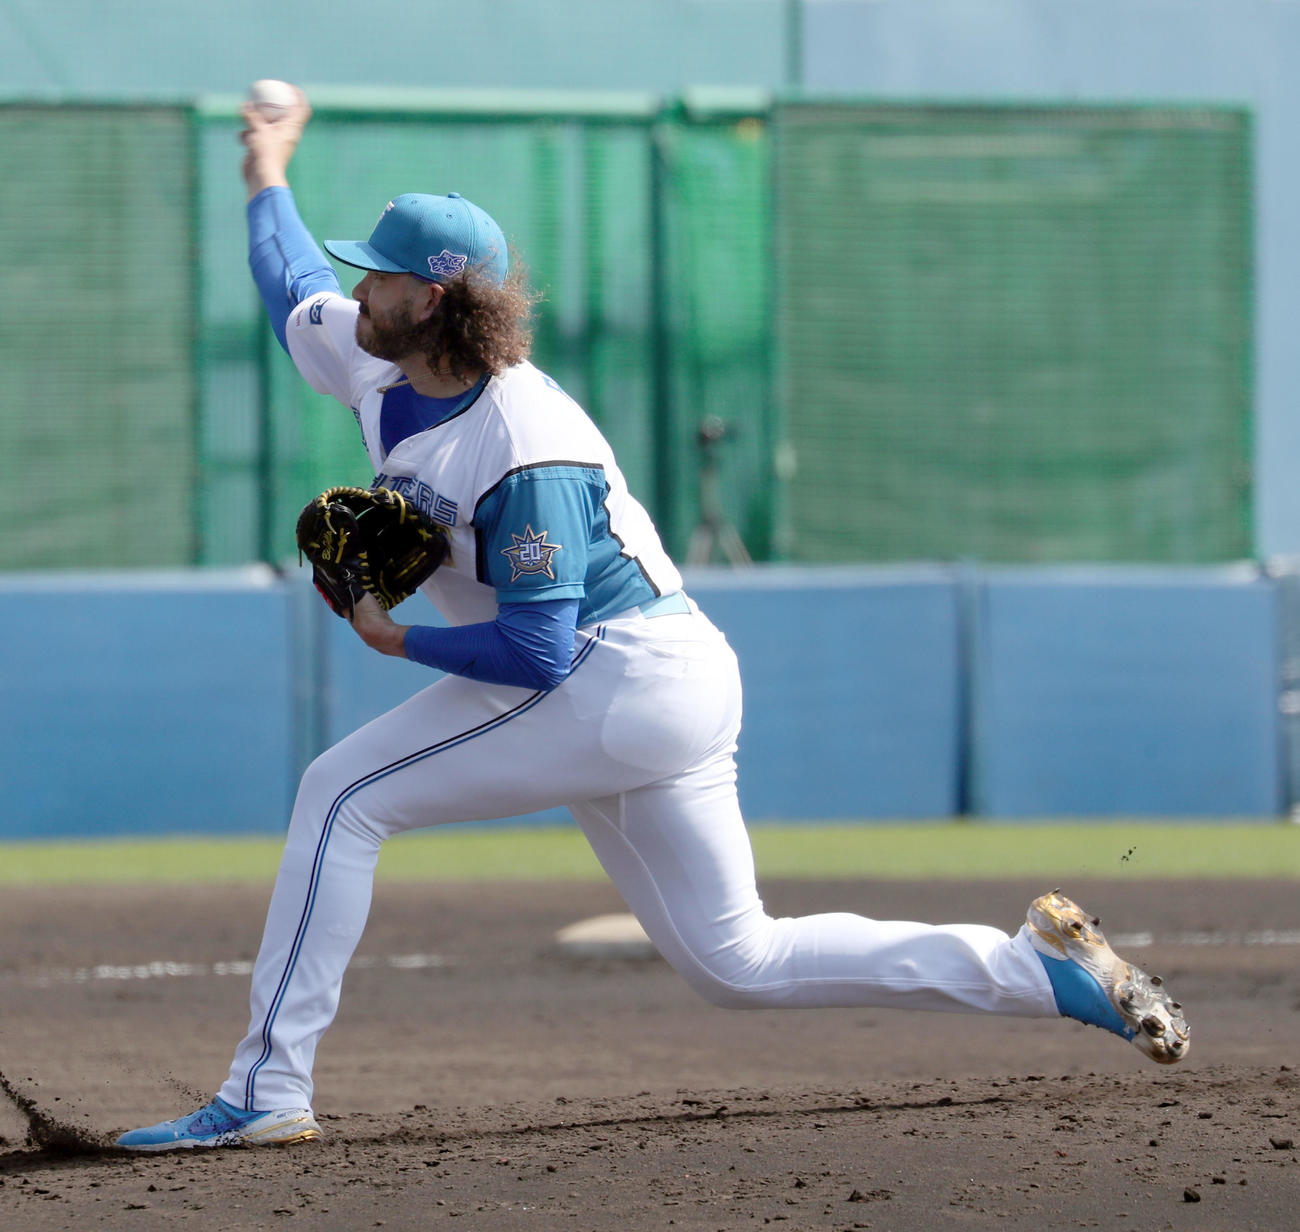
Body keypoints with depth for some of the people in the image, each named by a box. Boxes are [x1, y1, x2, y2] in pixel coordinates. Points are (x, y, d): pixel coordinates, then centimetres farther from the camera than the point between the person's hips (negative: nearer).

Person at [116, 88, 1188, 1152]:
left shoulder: (526, 448, -23)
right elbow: (295, 295, 27)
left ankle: (265, 1092, -12)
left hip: (621, 682, -10)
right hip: (656, 695, 10)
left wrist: (397, 640, -17)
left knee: (344, 795, -12)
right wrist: (269, 178, 38)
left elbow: (537, 655, -26)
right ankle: (1043, 965, 10)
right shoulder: (378, 365, 3)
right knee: (736, 959, 11)